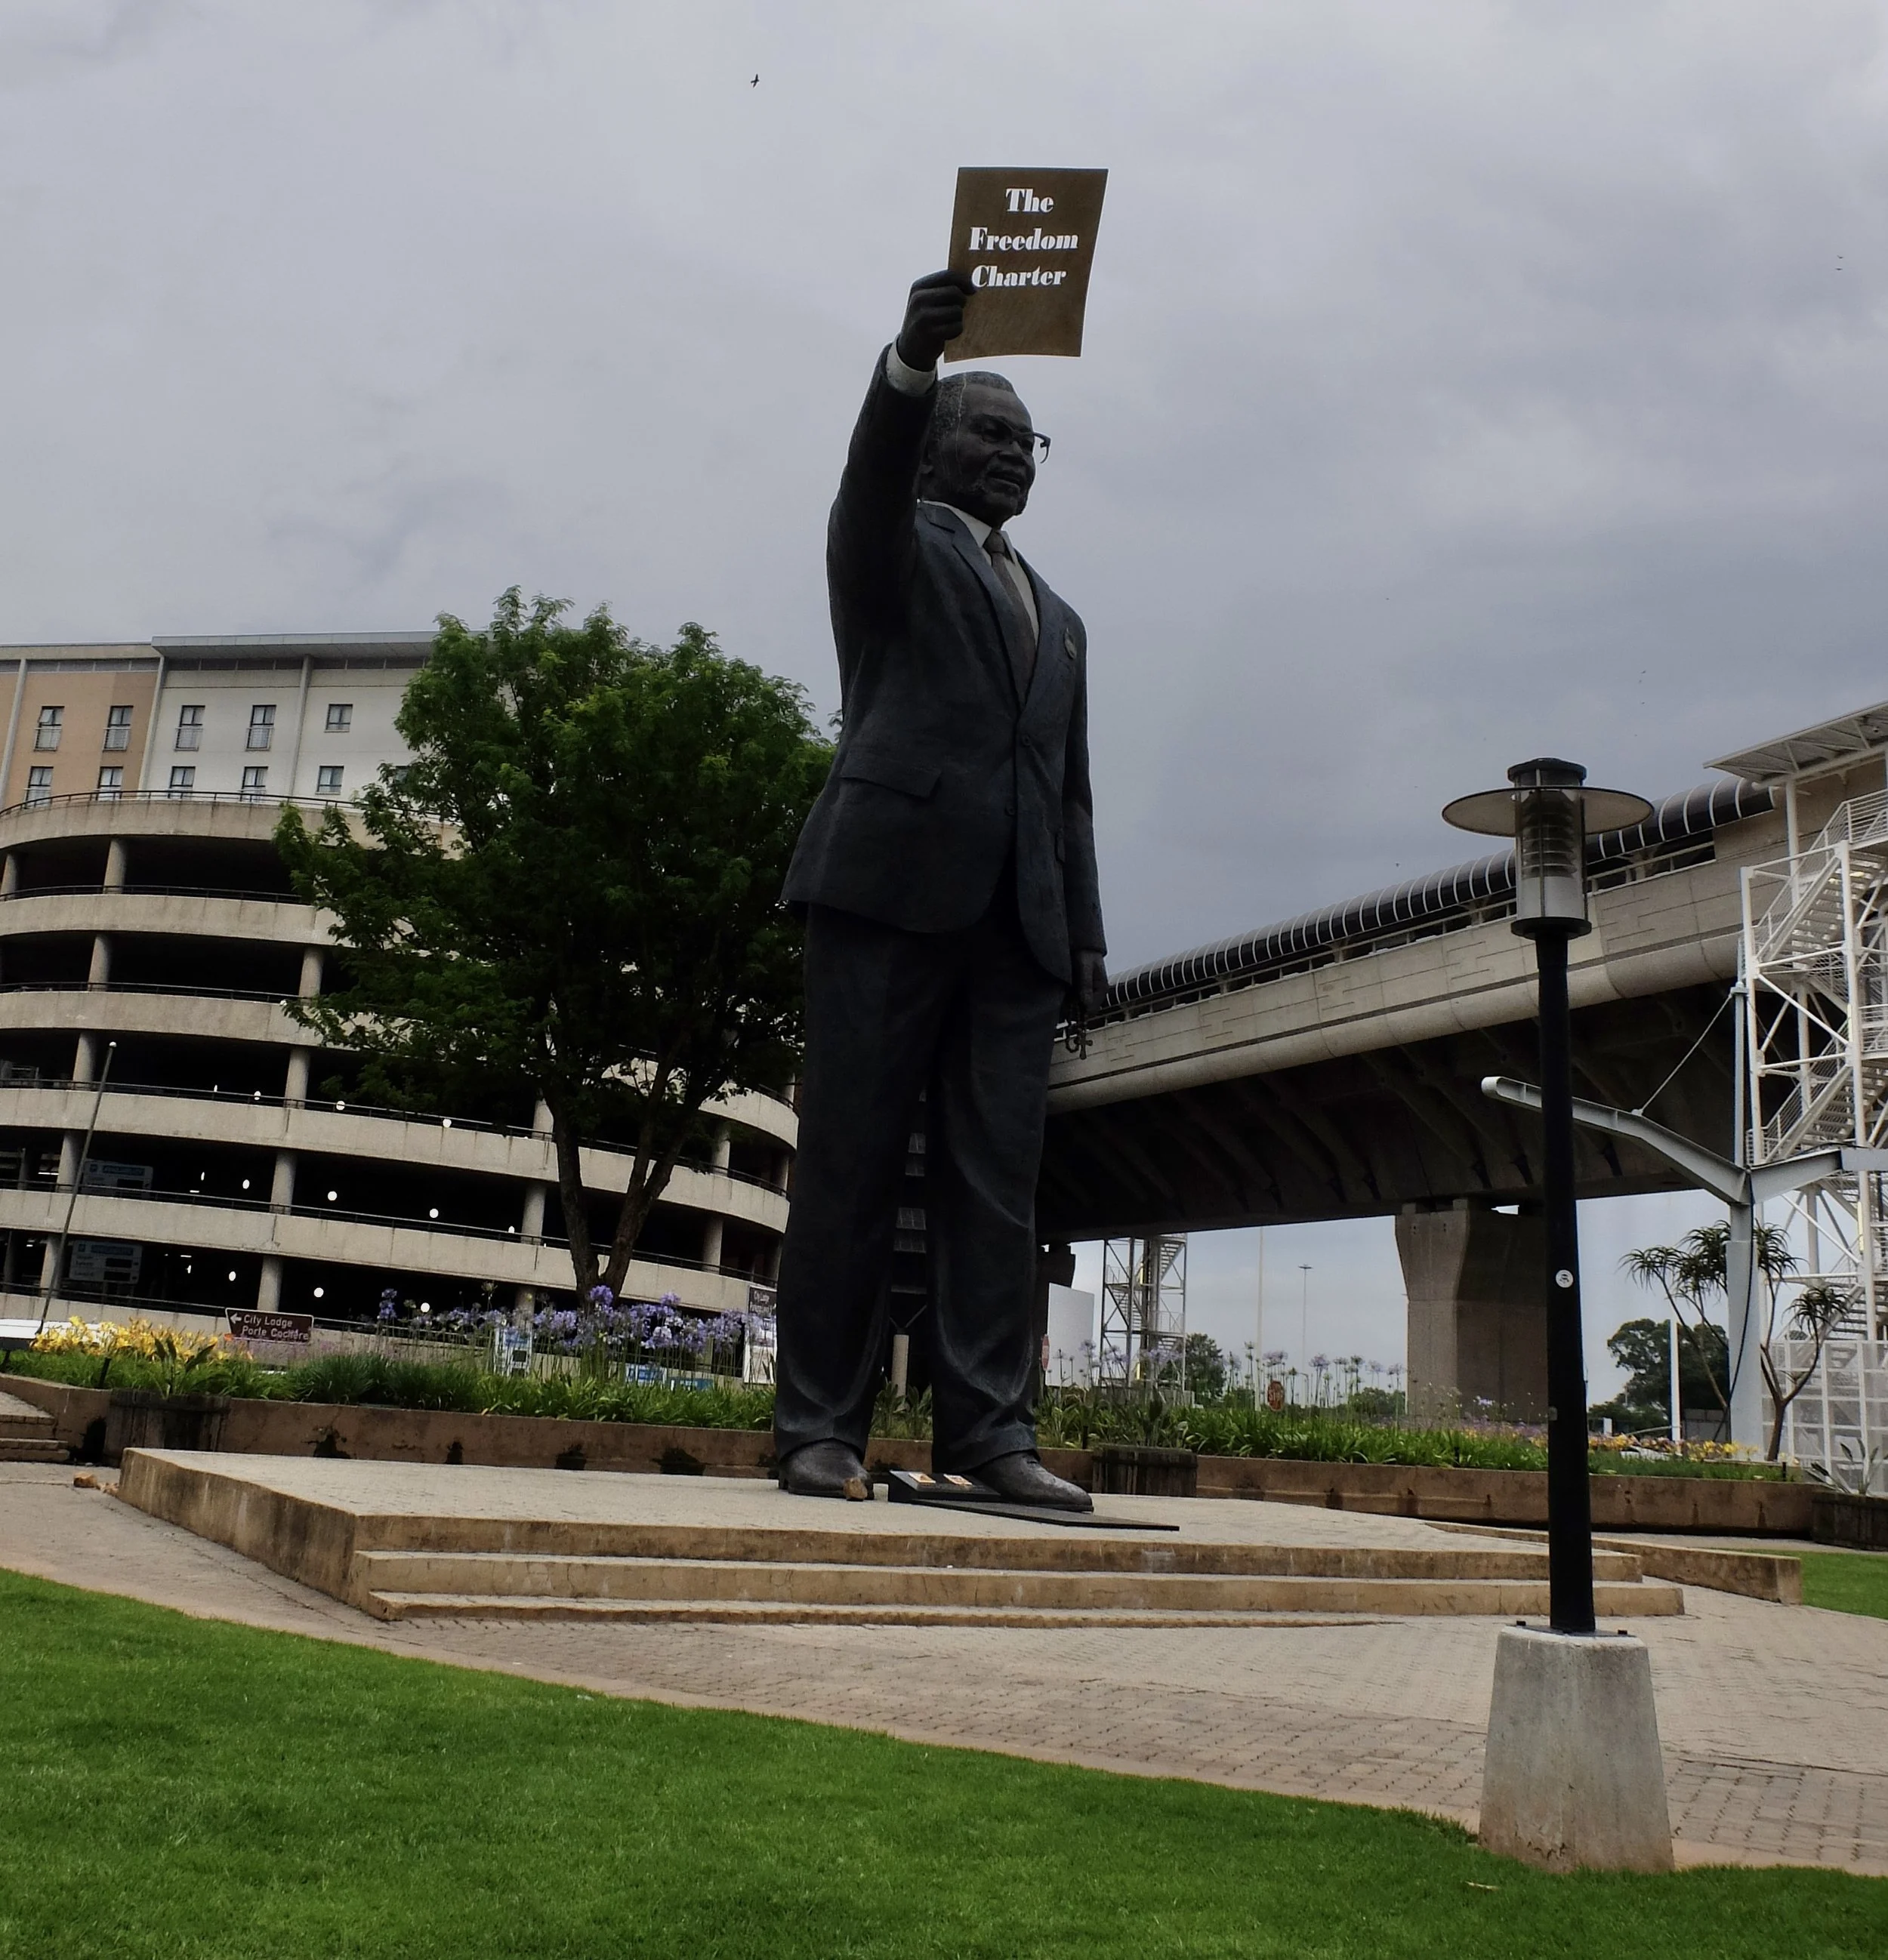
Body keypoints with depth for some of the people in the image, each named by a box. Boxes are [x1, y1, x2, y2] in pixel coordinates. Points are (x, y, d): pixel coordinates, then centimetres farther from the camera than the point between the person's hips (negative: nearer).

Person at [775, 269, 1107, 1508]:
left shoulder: (1060, 620, 28)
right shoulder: (894, 548, 14)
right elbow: (873, 473, -11)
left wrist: (1086, 937, 11)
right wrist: (911, 363, -31)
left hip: (1017, 916, 5)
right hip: (893, 881, -5)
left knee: (999, 1178, -1)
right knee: (850, 1165, -5)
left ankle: (988, 1425, 1)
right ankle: (822, 1429, -1)